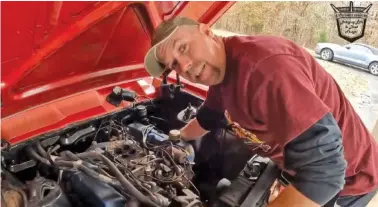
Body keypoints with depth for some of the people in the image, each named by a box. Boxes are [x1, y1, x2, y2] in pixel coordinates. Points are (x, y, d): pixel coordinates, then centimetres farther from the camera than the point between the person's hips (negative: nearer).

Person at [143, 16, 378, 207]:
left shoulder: (264, 67, -37)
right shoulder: (220, 70, -6)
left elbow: (324, 171, -38)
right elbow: (208, 118, 16)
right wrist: (179, 136, 29)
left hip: (347, 179, -7)